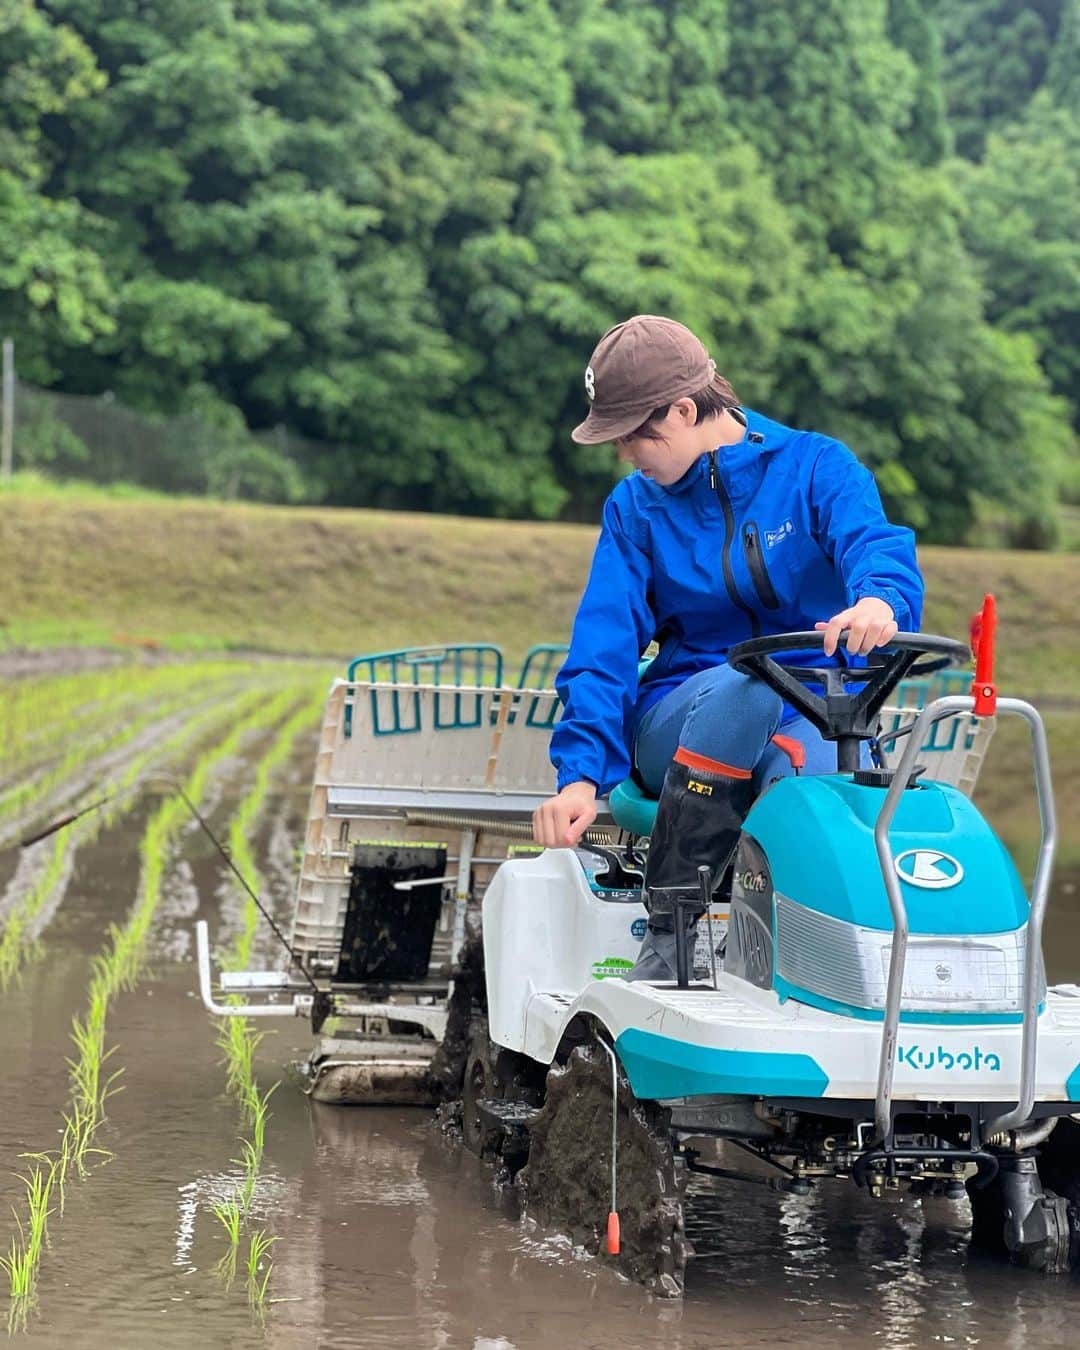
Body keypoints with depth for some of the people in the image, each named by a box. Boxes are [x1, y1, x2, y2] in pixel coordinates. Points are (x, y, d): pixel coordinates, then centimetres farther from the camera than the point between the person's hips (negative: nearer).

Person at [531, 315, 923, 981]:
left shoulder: (817, 468, 1)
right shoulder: (636, 508, 9)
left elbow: (879, 547, -18)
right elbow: (604, 647, -1)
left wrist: (880, 600, -44)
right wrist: (581, 773, -16)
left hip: (813, 724, -1)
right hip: (682, 720, 1)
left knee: (804, 785, -38)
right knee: (741, 686, -36)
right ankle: (669, 932, -34)